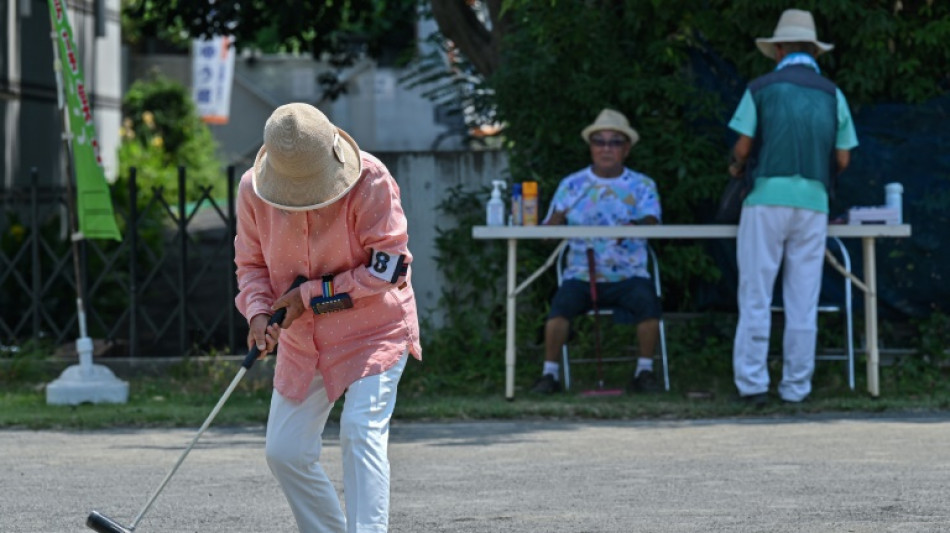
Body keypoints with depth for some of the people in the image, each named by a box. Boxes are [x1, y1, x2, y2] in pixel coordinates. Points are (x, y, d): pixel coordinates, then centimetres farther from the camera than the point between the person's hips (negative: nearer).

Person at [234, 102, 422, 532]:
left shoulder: (370, 180, -22)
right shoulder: (252, 189, -9)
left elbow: (388, 267, -21)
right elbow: (251, 264, 2)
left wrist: (312, 295, -21)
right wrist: (258, 312, -18)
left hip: (374, 329, -5)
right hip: (302, 341, 5)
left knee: (361, 431, -23)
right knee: (284, 452, 5)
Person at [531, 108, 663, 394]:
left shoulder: (642, 186, 10)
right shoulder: (571, 185, 11)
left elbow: (651, 222, -9)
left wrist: (636, 226, -33)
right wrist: (558, 216, -18)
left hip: (628, 275, 0)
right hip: (581, 274, 0)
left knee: (648, 302, -31)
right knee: (562, 303, -30)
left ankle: (644, 372, -13)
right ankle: (550, 373, -16)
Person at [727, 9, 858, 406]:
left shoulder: (761, 89, 1)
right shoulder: (832, 95, 8)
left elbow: (743, 147, -3)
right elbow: (842, 159, 7)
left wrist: (737, 168, 19)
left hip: (767, 199, -2)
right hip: (813, 203, 2)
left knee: (755, 297, 0)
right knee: (803, 301, 5)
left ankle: (752, 383, -4)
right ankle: (796, 385, 6)